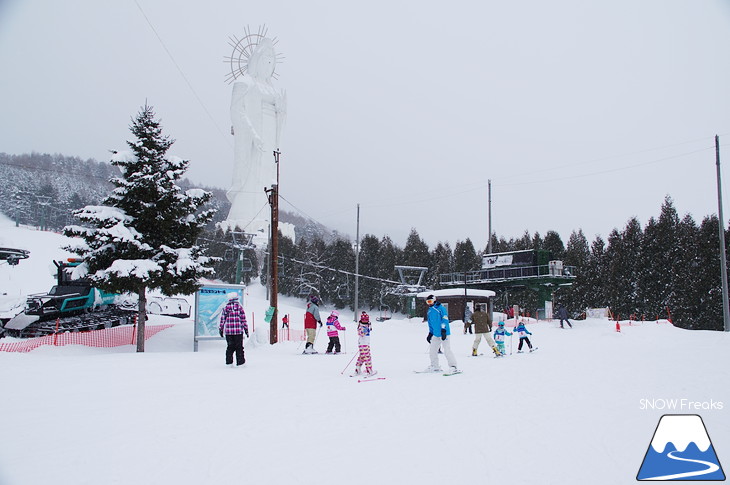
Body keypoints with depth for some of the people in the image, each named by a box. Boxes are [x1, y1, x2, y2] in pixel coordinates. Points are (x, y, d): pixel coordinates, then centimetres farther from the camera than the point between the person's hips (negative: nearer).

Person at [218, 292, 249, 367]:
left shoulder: (225, 308, 3)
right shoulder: (239, 307, -3)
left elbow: (222, 319, 6)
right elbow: (243, 319, -3)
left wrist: (221, 329, 15)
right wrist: (246, 329, 2)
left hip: (228, 331, 2)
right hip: (238, 331, -2)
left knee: (230, 347, 13)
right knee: (239, 347, 4)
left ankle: (229, 362, 13)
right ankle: (240, 362, 4)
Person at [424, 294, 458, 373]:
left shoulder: (440, 308, -8)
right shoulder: (429, 311, 14)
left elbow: (445, 319, -16)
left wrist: (443, 331, -23)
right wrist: (430, 333, 21)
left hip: (444, 333, -8)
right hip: (436, 334, 8)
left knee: (447, 351, -11)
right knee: (432, 351, 9)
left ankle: (453, 366, -3)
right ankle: (435, 366, 21)